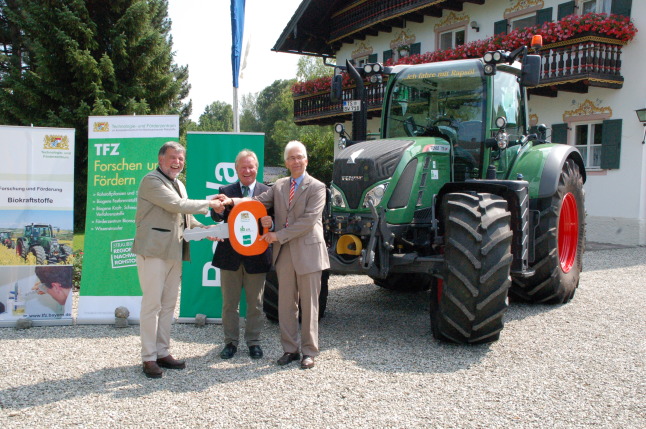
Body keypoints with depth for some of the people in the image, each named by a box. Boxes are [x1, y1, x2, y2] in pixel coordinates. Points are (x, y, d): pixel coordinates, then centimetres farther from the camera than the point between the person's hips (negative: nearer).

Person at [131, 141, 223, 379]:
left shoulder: (179, 185, 20)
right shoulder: (152, 181, -8)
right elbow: (177, 205, -18)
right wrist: (209, 204, -10)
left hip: (174, 252, 9)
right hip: (153, 251, -8)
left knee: (168, 305, 11)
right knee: (152, 304, -5)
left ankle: (162, 352, 19)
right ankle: (149, 358, 3)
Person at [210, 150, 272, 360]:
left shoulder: (267, 192, 2)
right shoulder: (226, 191, 4)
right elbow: (216, 216, -7)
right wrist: (219, 209, -31)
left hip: (256, 254, -1)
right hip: (230, 254, 1)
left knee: (255, 303, 10)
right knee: (229, 303, 10)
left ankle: (253, 341, 23)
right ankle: (230, 341, 22)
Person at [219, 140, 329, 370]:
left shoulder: (316, 187, -5)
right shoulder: (279, 185, 12)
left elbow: (308, 220, -15)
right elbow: (259, 201, 3)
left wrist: (278, 235, -15)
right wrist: (231, 201, -13)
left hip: (307, 251, -5)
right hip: (284, 253, 5)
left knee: (308, 304, 4)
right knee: (286, 304, 9)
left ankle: (309, 351, 15)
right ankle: (290, 349, 21)